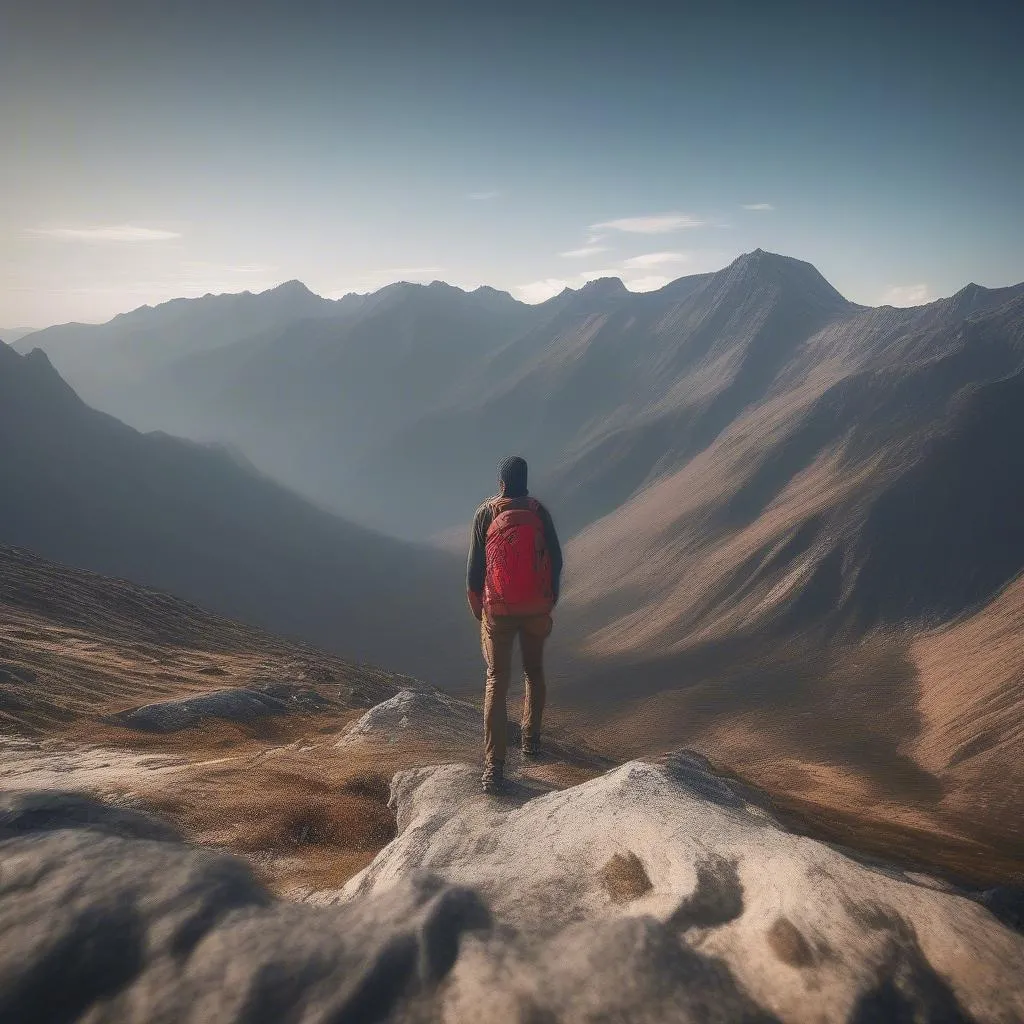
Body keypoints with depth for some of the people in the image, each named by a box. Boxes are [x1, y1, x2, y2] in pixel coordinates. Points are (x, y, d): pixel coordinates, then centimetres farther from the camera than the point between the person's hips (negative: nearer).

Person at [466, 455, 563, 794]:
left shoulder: (485, 513, -8)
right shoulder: (539, 512, -5)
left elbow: (475, 567, -4)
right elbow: (556, 561, -1)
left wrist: (477, 608, 10)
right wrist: (550, 601, 15)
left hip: (498, 610, -1)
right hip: (537, 609, 1)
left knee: (497, 681, 1)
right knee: (534, 671, 23)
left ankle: (493, 767, -6)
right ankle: (530, 740, 37)